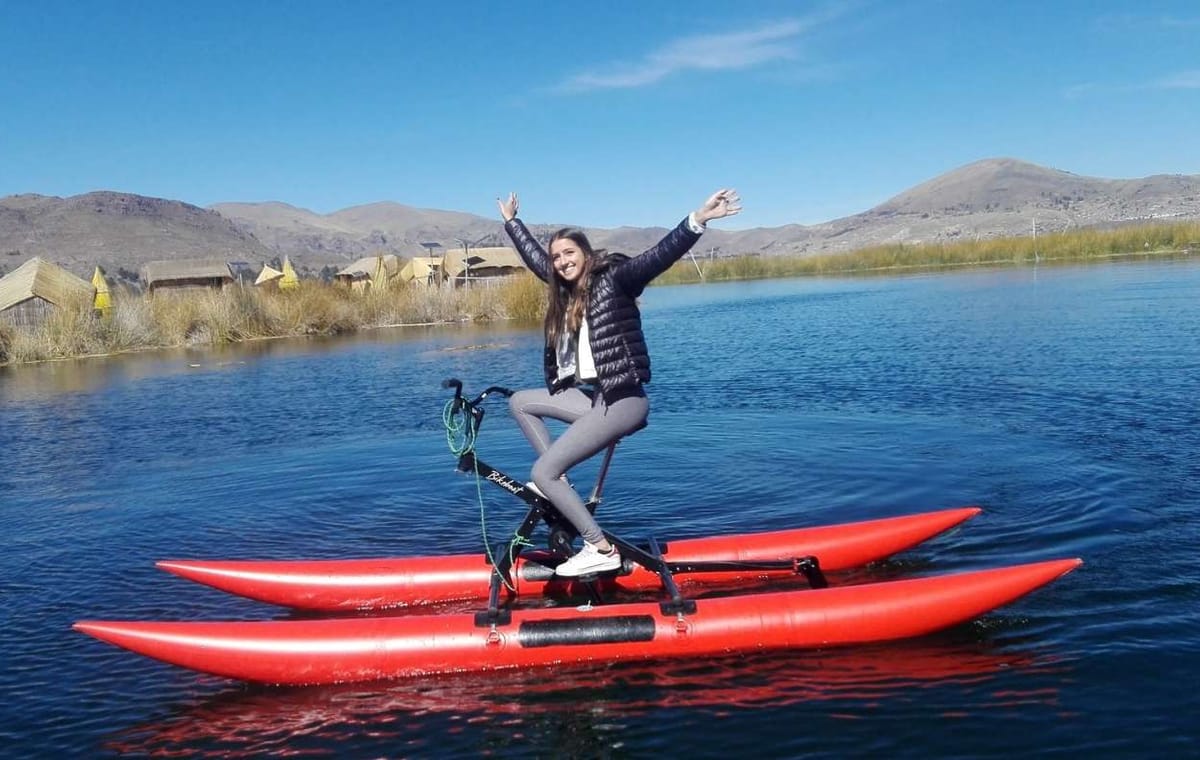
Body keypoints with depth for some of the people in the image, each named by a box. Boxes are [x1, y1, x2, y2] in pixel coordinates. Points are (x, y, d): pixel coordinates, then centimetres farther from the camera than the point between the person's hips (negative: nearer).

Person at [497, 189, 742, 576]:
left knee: (541, 473, -12)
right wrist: (511, 220, 43)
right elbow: (533, 255, 31)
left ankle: (602, 550, -6)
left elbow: (658, 256, -22)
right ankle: (559, 481, 15)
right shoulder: (566, 289, 14)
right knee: (519, 401, 23)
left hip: (622, 400, -9)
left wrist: (698, 220, -37)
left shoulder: (613, 279, -7)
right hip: (593, 396, 9)